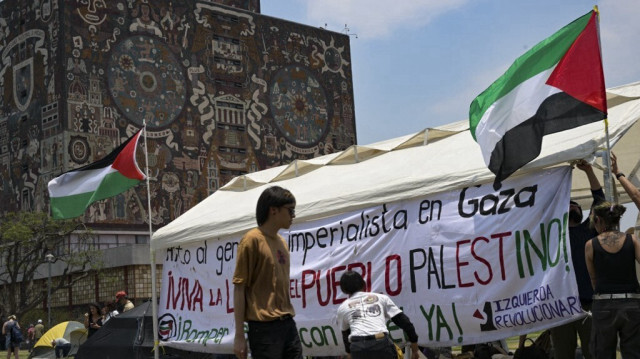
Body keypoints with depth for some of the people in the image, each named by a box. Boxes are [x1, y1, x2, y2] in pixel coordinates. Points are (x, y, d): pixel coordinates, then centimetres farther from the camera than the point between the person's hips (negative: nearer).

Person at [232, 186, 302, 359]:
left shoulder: (282, 241, 14)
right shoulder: (252, 240, -7)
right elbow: (239, 288, -9)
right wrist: (239, 335, -12)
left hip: (288, 324, 7)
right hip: (264, 327, -7)